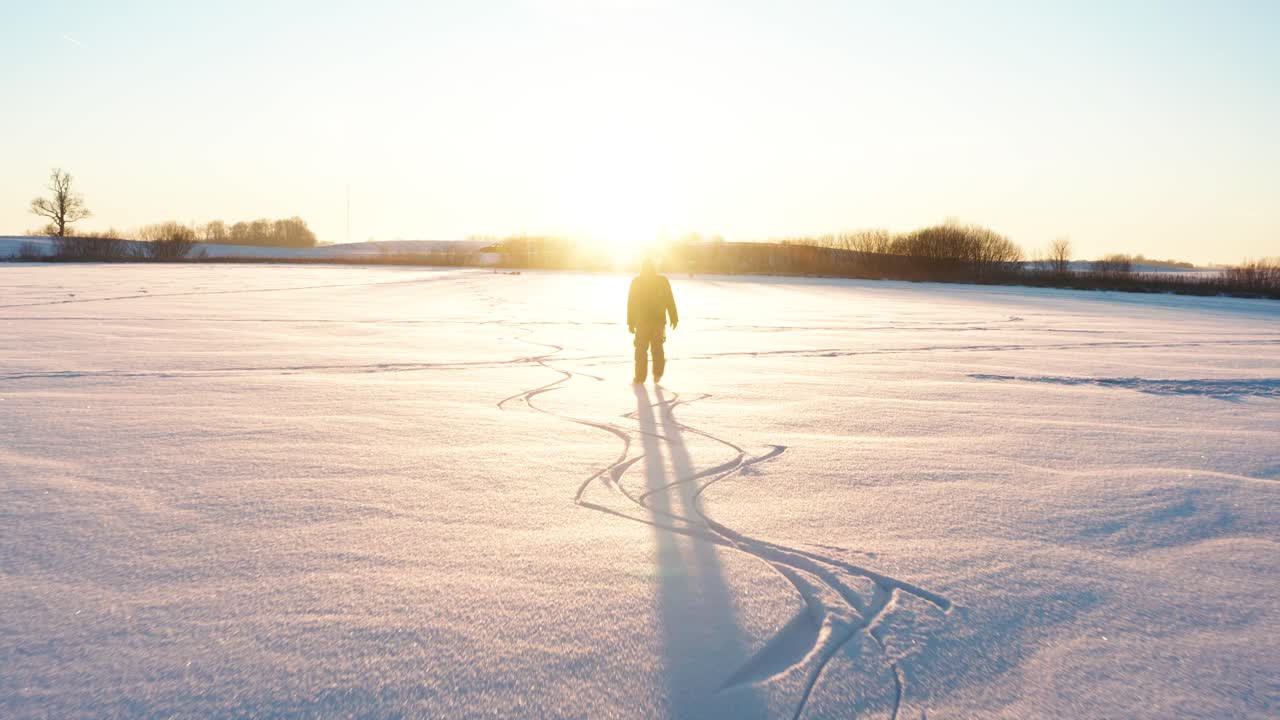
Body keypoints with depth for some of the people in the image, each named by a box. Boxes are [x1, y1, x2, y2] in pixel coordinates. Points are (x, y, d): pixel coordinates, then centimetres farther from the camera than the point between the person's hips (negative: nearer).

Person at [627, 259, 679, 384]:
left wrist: (631, 322, 0)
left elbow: (631, 303, -3)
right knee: (657, 348, 15)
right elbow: (670, 302, 1)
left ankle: (640, 377, 5)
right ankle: (657, 374, 3)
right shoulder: (663, 281, 2)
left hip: (642, 321, -1)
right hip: (659, 321, 2)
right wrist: (674, 319, 5)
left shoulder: (636, 282, -2)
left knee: (641, 350, 9)